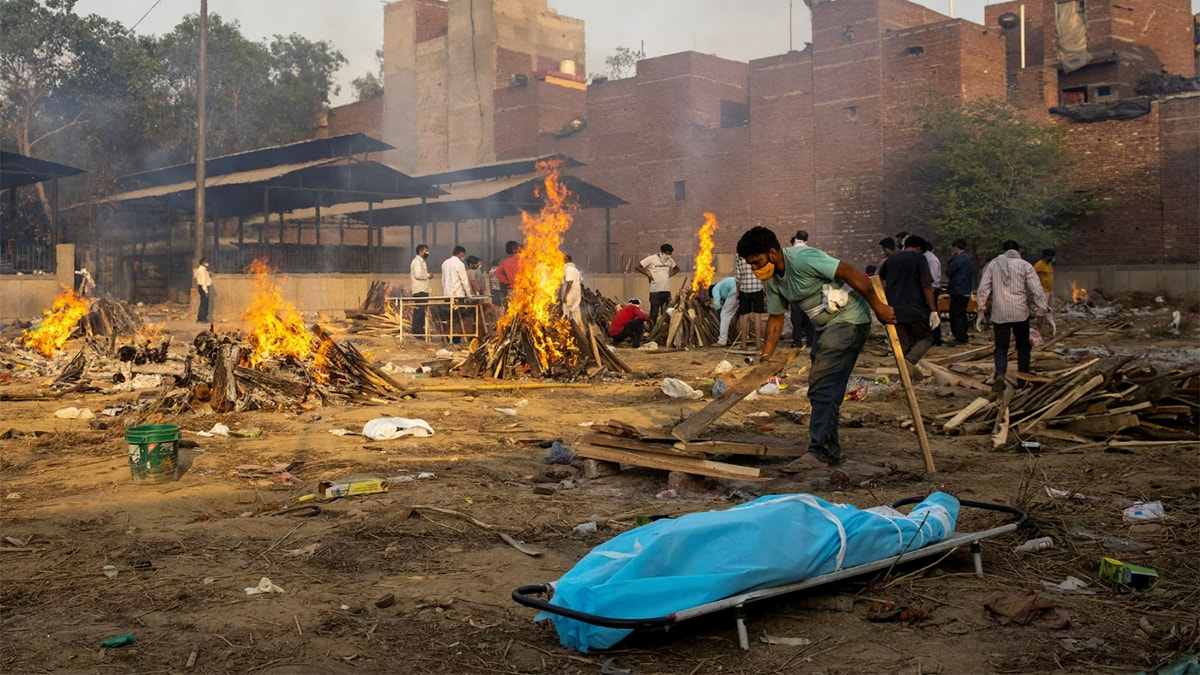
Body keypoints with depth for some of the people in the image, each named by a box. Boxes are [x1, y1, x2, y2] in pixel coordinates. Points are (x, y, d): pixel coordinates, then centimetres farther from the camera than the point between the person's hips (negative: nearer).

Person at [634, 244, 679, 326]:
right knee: (654, 313, -3)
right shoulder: (651, 259, -6)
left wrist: (670, 274, 9)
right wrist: (648, 274, -8)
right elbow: (637, 267, -6)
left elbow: (677, 269, 27)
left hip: (667, 290, 5)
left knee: (666, 313, 7)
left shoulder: (670, 260, 10)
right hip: (655, 290, -5)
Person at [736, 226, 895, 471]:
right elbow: (776, 318, 13)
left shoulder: (803, 258, -24)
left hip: (848, 320, -10)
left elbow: (852, 274, -23)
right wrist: (766, 355, 5)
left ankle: (820, 452, -14)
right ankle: (830, 451, 22)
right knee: (821, 388, 13)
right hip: (827, 327, 10)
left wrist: (878, 307, -19)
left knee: (823, 387, -15)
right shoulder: (771, 279, 4)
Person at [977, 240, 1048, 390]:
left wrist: (982, 308, 8)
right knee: (1023, 346, 15)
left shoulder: (993, 264, 4)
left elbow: (983, 288, 0)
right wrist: (1041, 312, -1)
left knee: (1001, 347, 6)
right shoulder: (1025, 265, -1)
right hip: (1020, 313, -1)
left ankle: (1000, 374, -20)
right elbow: (1036, 290, -7)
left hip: (999, 313, 1)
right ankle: (1022, 380, 17)